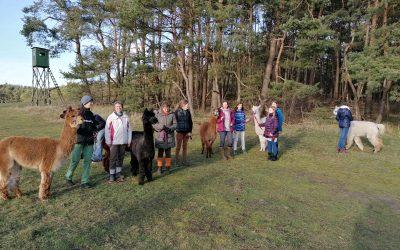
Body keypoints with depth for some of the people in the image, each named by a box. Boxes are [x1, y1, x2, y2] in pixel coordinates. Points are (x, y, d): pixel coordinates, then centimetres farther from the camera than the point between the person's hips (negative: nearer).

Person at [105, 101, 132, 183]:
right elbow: (107, 130, -2)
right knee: (113, 158, 0)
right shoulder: (111, 117, -2)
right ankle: (112, 175, 8)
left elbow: (129, 129, 8)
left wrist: (129, 140, 6)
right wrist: (108, 142, -6)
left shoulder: (126, 117, 5)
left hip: (123, 142, 3)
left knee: (121, 158, 11)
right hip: (114, 142, -3)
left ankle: (118, 174, 22)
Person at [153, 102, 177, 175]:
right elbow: (154, 125, -4)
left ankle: (168, 167, 20)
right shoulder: (158, 115, -3)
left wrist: (170, 128, -18)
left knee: (168, 153, 9)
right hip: (160, 137, -1)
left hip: (169, 137, 1)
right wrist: (161, 127, -20)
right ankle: (159, 168, 16)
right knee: (160, 153, 5)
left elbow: (175, 124, 0)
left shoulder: (172, 115, -1)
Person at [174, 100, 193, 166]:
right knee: (178, 146, 5)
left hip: (187, 132, 4)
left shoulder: (188, 112, 7)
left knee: (185, 147, 10)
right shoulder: (177, 112, -6)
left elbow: (190, 122, 7)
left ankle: (184, 161, 18)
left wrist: (190, 131, -1)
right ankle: (176, 161, 17)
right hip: (180, 132, -4)